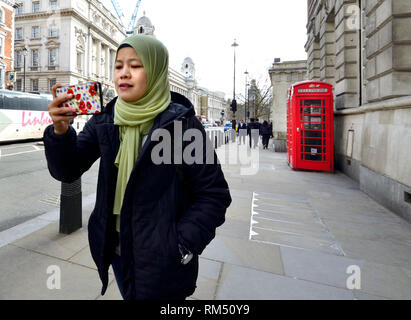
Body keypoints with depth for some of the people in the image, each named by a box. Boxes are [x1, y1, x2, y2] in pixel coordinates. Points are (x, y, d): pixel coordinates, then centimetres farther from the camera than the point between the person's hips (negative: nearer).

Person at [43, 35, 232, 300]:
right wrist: (60, 131, -21)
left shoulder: (181, 122, -16)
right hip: (117, 250, 5)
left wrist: (181, 246, -19)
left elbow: (214, 194, -14)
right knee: (130, 296, 27)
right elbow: (67, 171, -2)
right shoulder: (104, 121, -1)